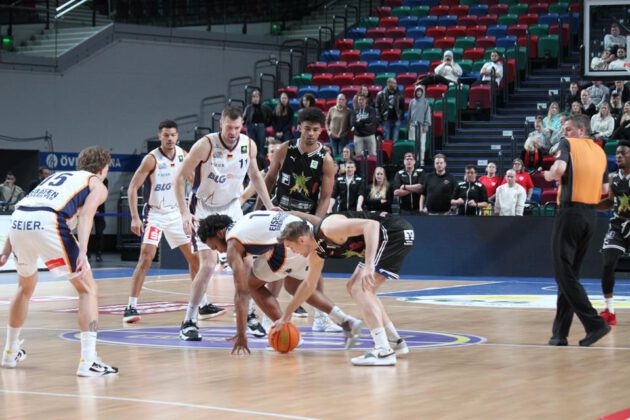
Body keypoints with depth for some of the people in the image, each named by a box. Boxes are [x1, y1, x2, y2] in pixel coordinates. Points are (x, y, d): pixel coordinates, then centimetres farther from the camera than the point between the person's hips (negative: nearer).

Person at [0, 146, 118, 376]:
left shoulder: (57, 176, 37)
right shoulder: (97, 185, 20)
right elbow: (86, 215, -3)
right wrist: (82, 252, -15)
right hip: (47, 223, -6)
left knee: (26, 287, 31)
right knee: (88, 290, 6)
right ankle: (88, 361, -5)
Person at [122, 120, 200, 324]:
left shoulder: (183, 155, -1)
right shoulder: (152, 159, -17)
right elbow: (132, 188, -17)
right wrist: (135, 217, -25)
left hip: (177, 213, 6)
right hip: (155, 213, -6)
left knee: (194, 257, 8)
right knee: (146, 258, -17)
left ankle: (203, 305, 18)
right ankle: (131, 307, -12)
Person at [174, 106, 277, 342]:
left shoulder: (249, 146, -7)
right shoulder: (205, 145, -22)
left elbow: (255, 176, 12)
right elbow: (179, 178, -17)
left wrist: (269, 206, 6)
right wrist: (184, 213, -25)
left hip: (232, 208, 5)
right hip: (204, 211, -5)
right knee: (208, 265, -16)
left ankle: (247, 314, 22)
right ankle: (189, 321, -5)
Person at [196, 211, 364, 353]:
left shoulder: (233, 243, 7)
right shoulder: (248, 219, 30)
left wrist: (241, 333, 4)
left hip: (289, 244, -8)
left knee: (254, 286, 14)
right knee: (294, 286, 30)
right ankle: (347, 322, 20)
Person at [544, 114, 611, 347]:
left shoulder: (568, 144, -3)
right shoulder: (599, 151, 15)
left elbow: (559, 169, -20)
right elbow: (602, 191, 18)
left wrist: (548, 175, -1)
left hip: (570, 212, -7)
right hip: (591, 214, 7)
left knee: (564, 273, -4)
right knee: (570, 273, 12)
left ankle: (594, 324, -13)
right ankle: (560, 333, 12)